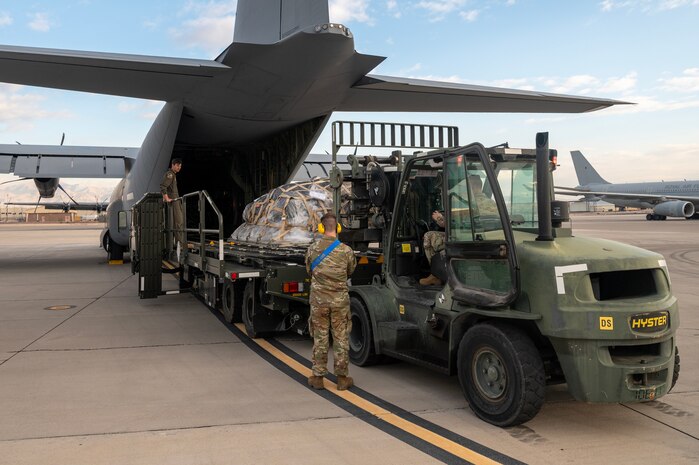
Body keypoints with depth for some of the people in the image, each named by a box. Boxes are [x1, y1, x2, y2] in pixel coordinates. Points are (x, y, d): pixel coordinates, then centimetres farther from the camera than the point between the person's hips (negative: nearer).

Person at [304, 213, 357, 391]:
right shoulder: (346, 251, -7)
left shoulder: (312, 249, -5)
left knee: (320, 339, 9)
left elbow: (309, 271, 8)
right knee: (341, 339, 8)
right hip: (340, 301, 0)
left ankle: (318, 377, 16)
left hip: (318, 300, 1)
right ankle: (342, 378, 15)